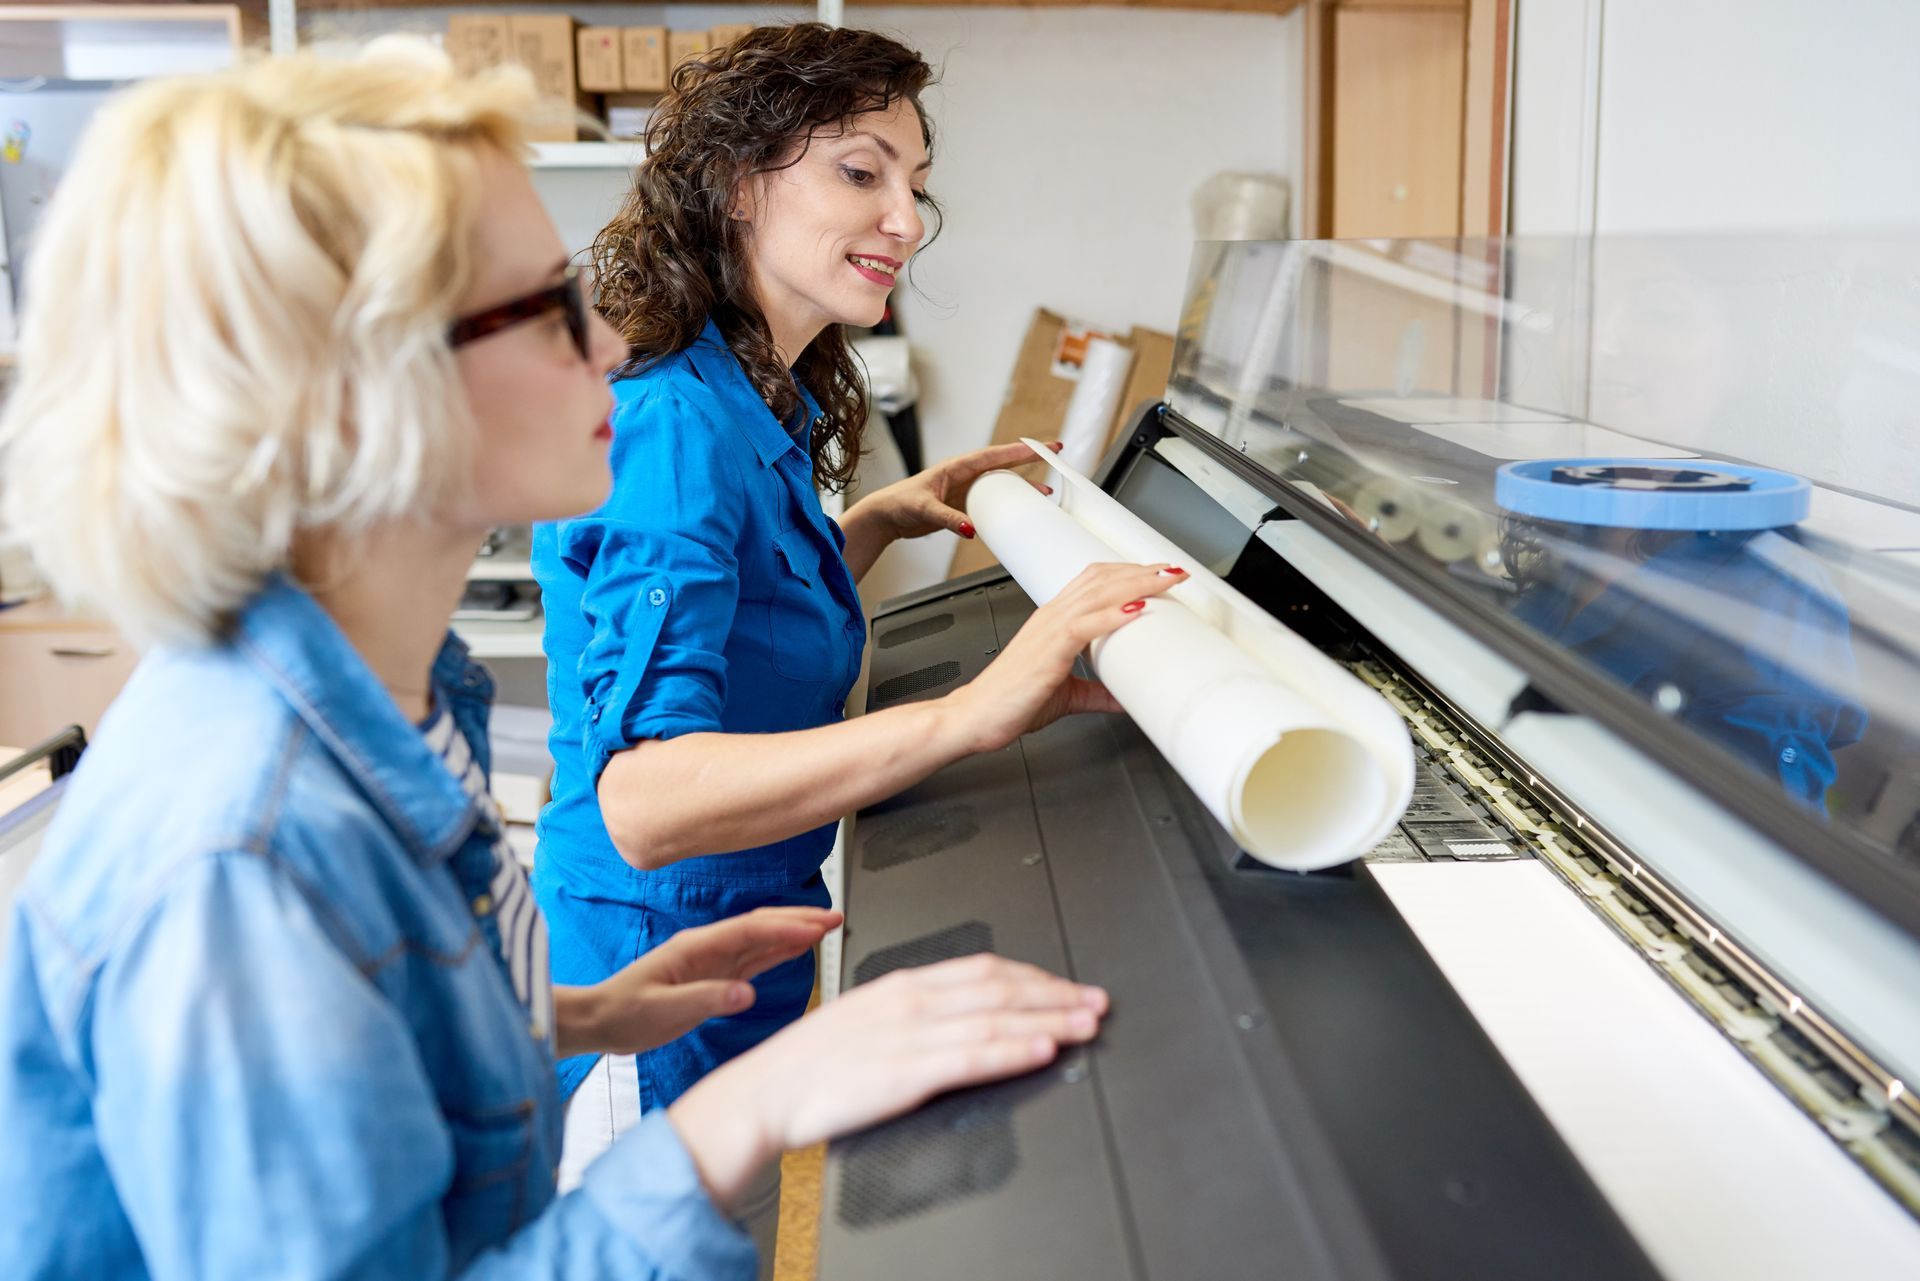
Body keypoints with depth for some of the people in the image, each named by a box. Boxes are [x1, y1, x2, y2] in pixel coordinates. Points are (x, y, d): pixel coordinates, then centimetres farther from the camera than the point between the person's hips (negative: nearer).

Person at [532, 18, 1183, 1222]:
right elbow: (643, 799, -37)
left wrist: (880, 518, 9)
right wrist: (969, 712, -46)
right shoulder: (680, 425, -26)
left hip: (744, 955, 9)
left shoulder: (761, 407, 4)